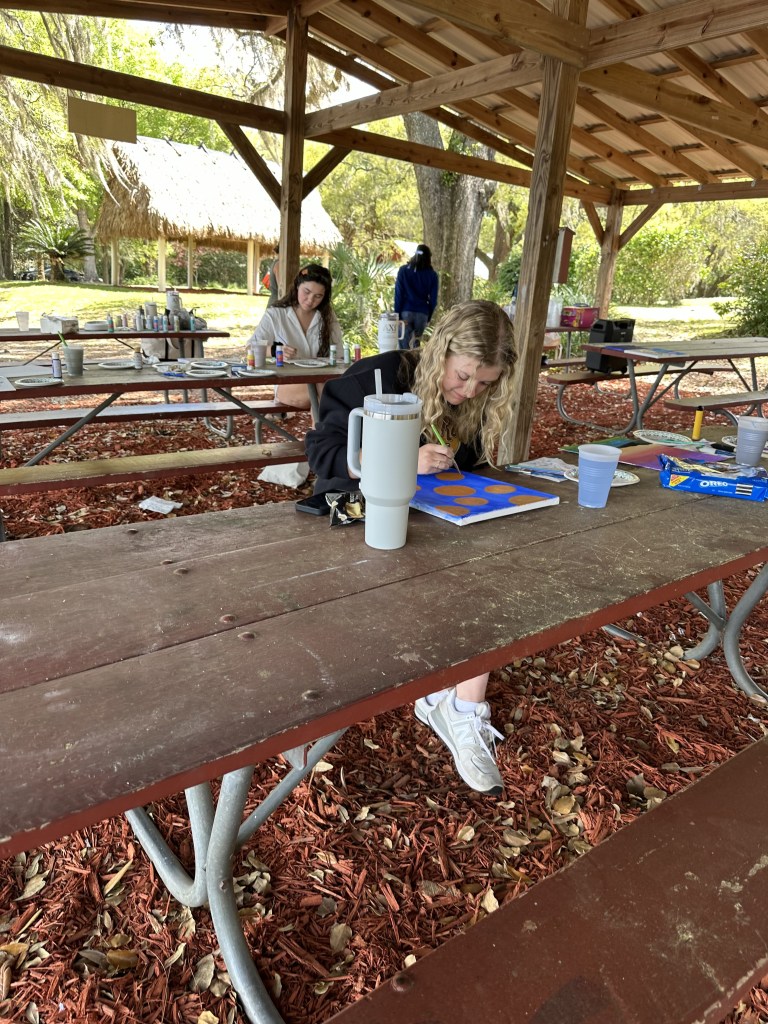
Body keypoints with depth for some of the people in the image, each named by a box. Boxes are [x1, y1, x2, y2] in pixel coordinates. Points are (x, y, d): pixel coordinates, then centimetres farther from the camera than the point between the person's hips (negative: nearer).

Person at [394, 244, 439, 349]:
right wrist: (428, 318, 13)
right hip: (422, 313, 2)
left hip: (406, 312, -2)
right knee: (416, 345, 14)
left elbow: (398, 294, -2)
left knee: (404, 346, -2)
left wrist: (397, 315, 0)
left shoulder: (403, 270, 2)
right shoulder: (432, 275, 4)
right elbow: (433, 299, 4)